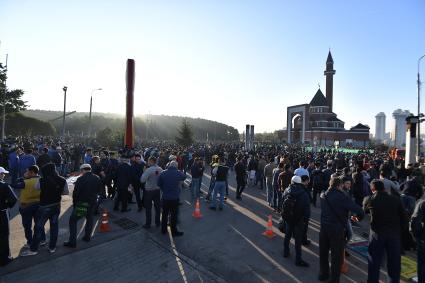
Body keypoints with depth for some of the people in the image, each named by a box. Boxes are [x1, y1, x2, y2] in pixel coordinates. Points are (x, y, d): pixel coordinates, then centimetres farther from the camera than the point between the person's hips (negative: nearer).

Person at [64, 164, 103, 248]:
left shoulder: (81, 179, -16)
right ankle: (87, 237, 30)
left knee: (73, 220, 6)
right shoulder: (97, 178, 1)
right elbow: (99, 190, 11)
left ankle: (72, 241, 5)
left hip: (82, 203, -6)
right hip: (93, 203, 6)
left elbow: (75, 193, -12)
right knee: (89, 219, 22)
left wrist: (74, 203, 2)